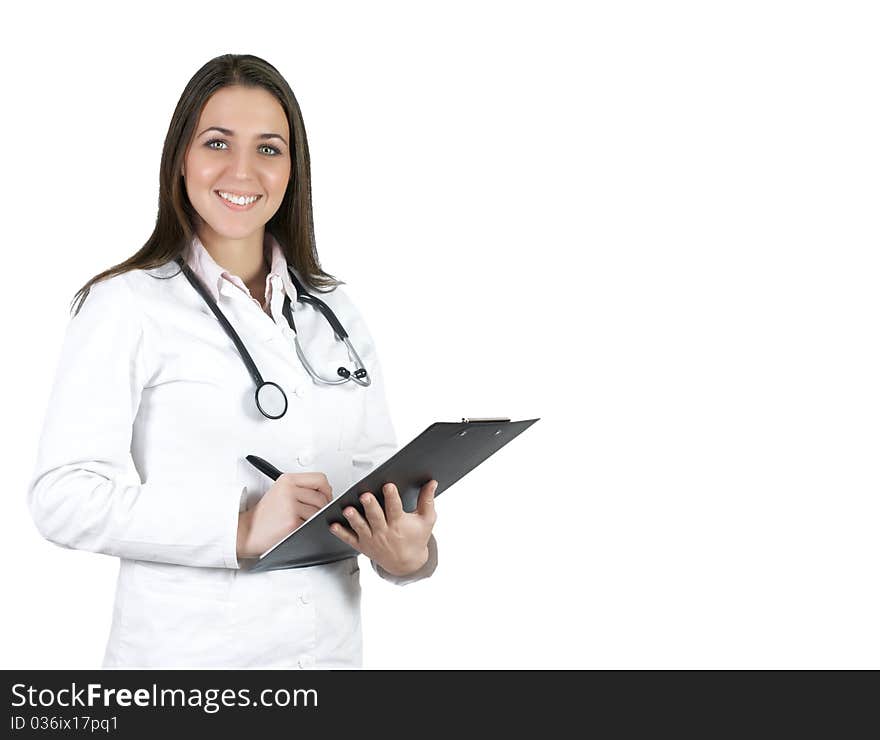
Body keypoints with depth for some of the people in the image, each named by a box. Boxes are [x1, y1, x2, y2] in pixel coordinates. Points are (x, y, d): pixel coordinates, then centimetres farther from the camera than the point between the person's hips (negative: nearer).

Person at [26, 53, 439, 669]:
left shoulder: (339, 316, 7)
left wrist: (409, 549, -14)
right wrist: (240, 529, -25)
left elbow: (380, 472, 7)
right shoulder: (126, 307, -9)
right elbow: (64, 497, -16)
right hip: (187, 650, -4)